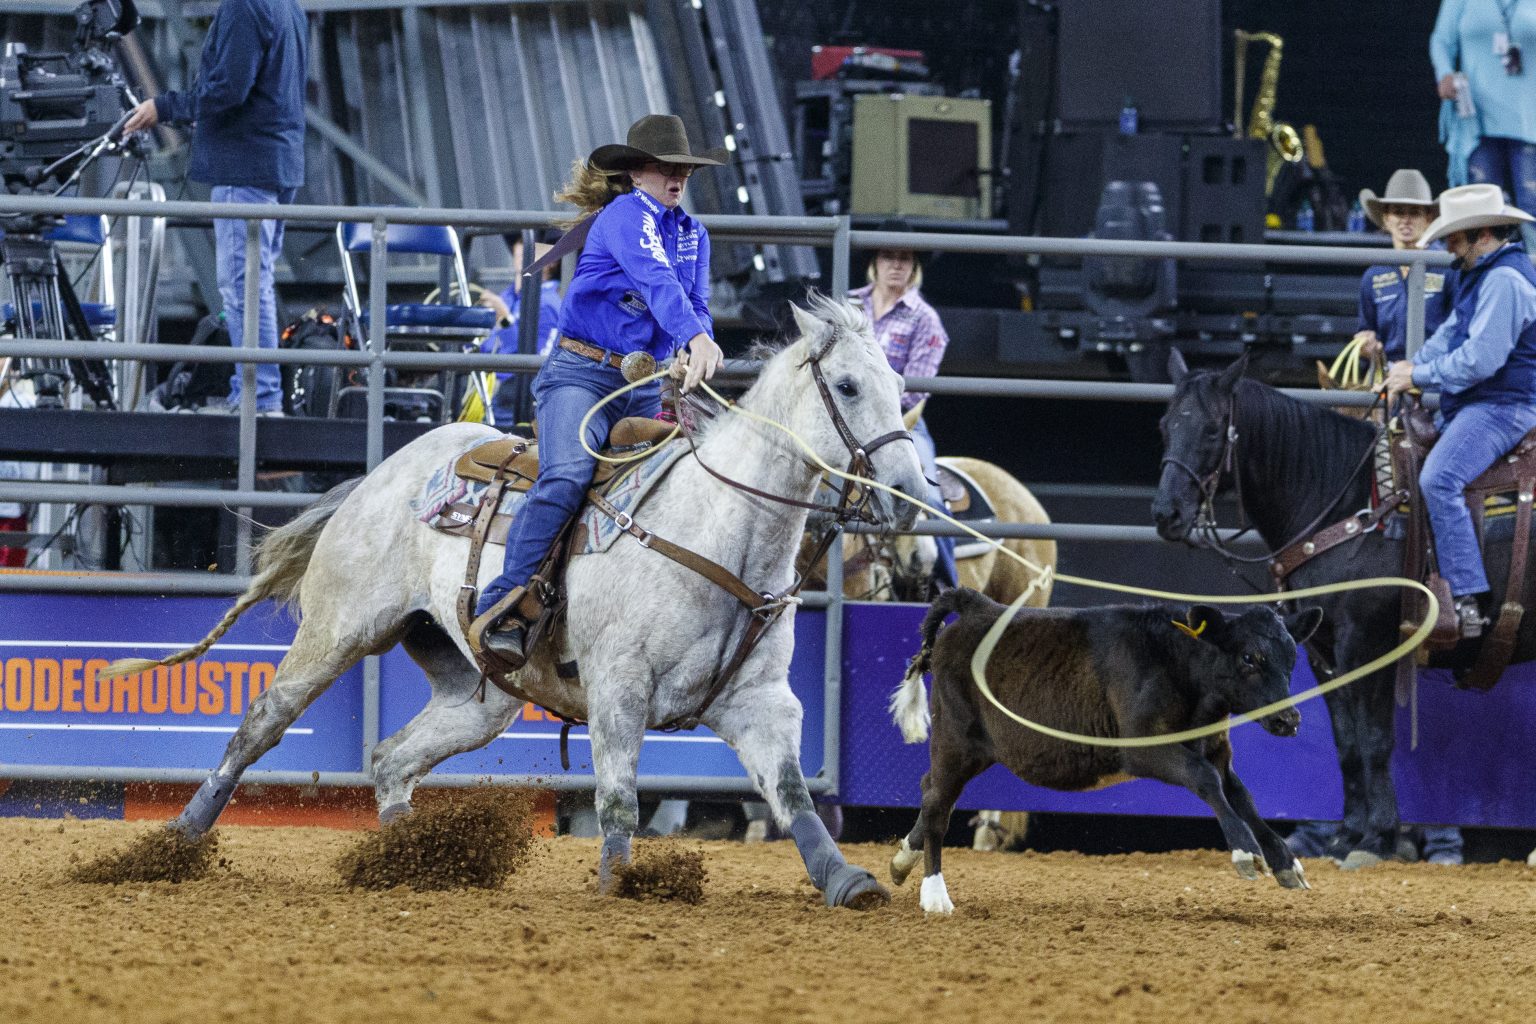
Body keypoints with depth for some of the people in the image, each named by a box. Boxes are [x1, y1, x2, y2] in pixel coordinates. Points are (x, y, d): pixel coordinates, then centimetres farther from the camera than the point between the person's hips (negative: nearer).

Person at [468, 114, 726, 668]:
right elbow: (655, 279, -25)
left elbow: (696, 303, 10)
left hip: (646, 388, 9)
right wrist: (696, 338, -41)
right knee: (567, 475, -28)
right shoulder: (626, 214, -7)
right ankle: (501, 611, -31)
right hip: (583, 373, -9)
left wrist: (694, 353, -14)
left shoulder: (693, 234, 17)